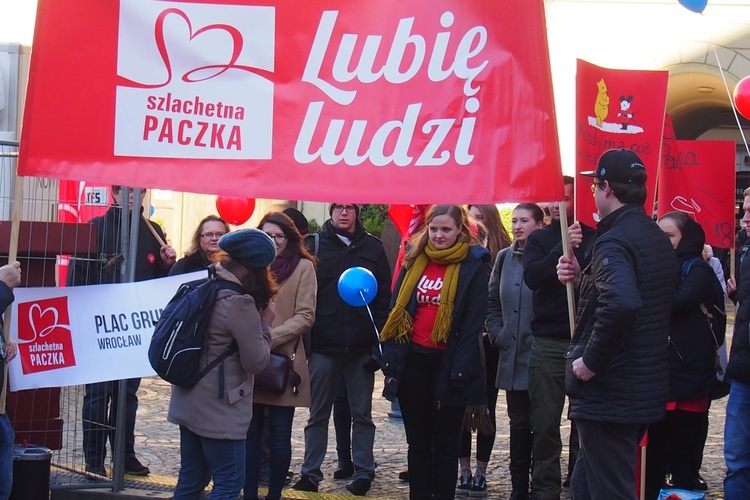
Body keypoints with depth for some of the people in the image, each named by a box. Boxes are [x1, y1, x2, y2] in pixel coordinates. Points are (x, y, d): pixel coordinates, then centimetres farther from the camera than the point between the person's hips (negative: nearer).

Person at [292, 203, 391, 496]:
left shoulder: (372, 248, 7)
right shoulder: (315, 245, 4)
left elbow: (384, 297, 5)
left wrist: (379, 341, -5)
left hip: (361, 347, 0)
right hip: (323, 345, 0)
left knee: (362, 414, 7)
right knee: (318, 414, 7)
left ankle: (363, 472, 15)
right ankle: (310, 474, 14)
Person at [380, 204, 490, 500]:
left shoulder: (473, 265, -4)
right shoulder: (414, 261, 9)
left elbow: (473, 322, -8)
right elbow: (397, 311, 10)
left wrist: (459, 369, -15)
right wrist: (391, 358, 1)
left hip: (447, 364, -4)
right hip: (413, 361, 4)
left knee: (445, 442, 5)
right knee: (417, 440, 11)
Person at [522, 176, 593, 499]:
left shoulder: (594, 238, 6)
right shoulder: (539, 239, 9)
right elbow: (532, 277, -8)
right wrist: (562, 249, -16)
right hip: (548, 342, 1)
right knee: (546, 421, 2)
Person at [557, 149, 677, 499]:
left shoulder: (614, 242, -18)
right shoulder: (659, 240, 12)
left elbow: (621, 304, -36)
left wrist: (591, 361, -24)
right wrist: (582, 278, 12)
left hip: (608, 392, -10)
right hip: (647, 388, 10)